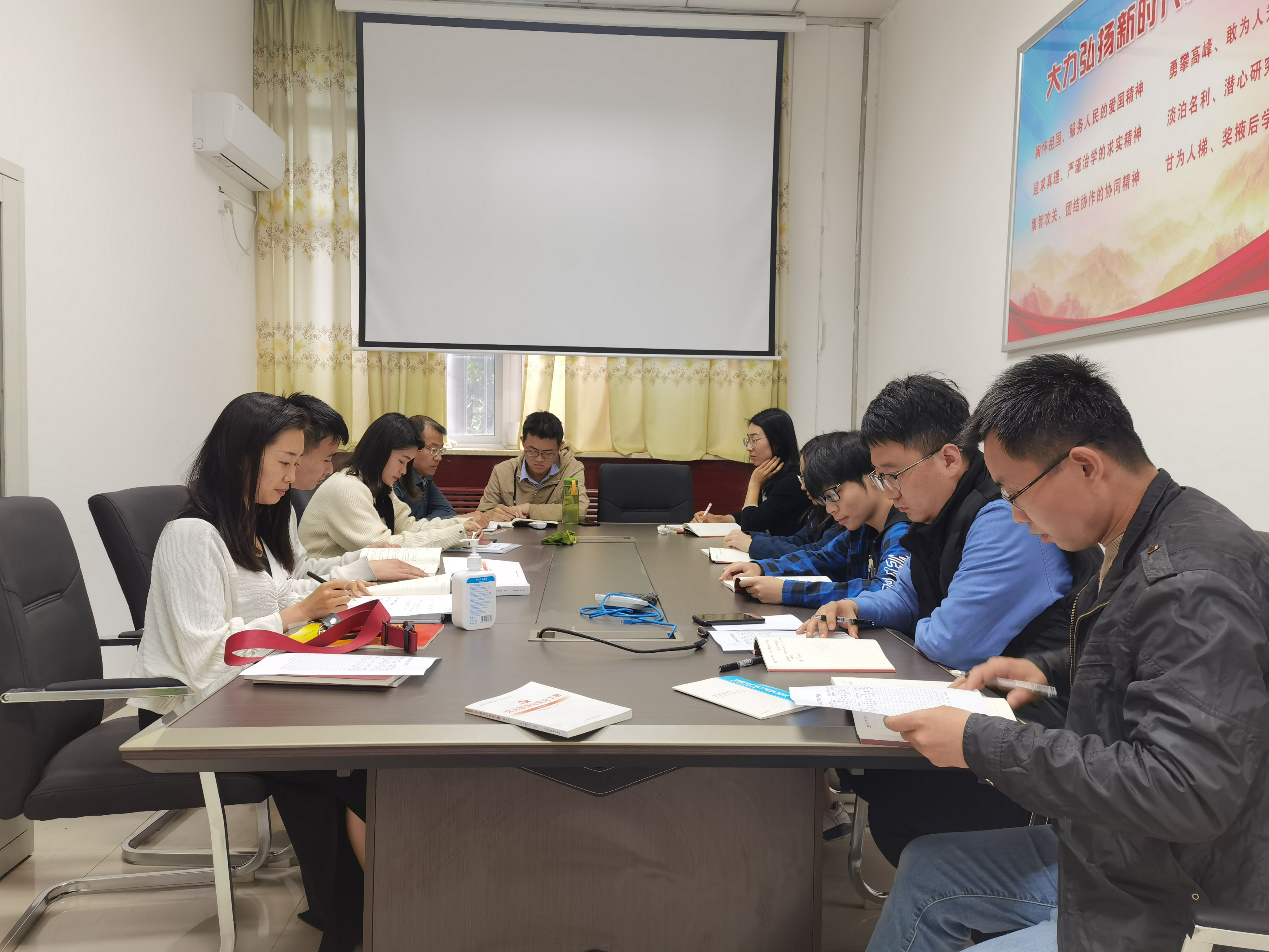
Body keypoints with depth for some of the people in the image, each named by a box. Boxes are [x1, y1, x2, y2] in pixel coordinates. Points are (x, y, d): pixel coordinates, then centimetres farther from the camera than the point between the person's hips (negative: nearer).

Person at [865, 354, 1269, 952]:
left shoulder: (1193, 582, -28)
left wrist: (982, 743, -29)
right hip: (1105, 856, 10)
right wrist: (1048, 669, 5)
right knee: (924, 871, 16)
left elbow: (1182, 793, -33)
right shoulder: (1137, 550, 3)